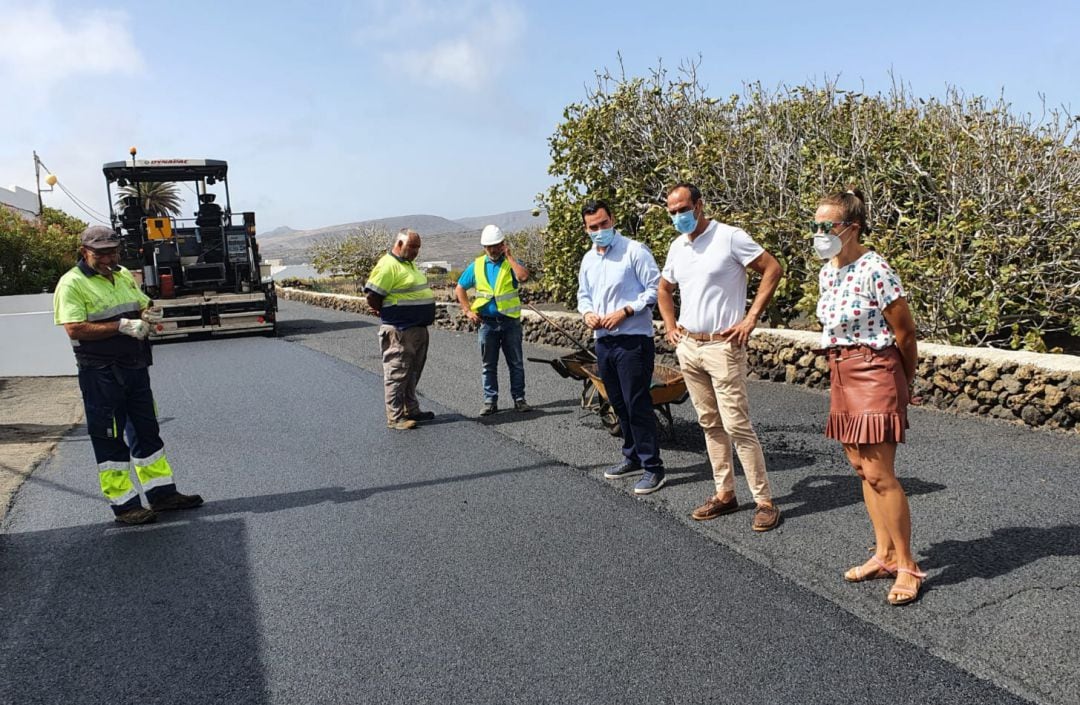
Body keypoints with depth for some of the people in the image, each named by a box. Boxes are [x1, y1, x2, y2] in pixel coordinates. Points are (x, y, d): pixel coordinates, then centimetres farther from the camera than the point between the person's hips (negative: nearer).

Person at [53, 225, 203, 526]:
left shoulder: (124, 276, 11)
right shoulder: (72, 283, -10)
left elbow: (145, 306, 21)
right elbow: (74, 330, -20)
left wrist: (147, 314, -3)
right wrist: (122, 326, -25)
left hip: (136, 367, 7)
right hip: (101, 374, -7)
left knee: (146, 430, 13)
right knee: (109, 438, 2)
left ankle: (161, 492, 24)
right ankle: (123, 504, 11)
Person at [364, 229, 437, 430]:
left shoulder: (408, 263, 14)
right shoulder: (388, 265, -16)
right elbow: (372, 297, -19)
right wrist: (388, 313, -5)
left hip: (418, 329, 10)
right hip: (399, 331, -10)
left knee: (412, 373, 17)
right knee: (397, 374, -2)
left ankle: (411, 410, 28)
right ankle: (395, 417, 4)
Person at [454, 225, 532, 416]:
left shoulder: (511, 262, 0)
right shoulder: (476, 265, 6)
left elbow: (524, 276, -23)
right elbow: (459, 289, 12)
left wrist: (509, 257, -15)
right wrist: (468, 311, 1)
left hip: (511, 321, -1)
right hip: (487, 321, 2)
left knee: (516, 363, 5)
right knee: (489, 365, 7)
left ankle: (519, 399, 13)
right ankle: (490, 401, 13)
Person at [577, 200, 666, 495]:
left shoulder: (634, 251, -9)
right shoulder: (588, 259, 13)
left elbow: (655, 288, -12)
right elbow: (583, 294, 22)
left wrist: (625, 311, -19)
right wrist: (587, 313, 1)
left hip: (633, 339, -7)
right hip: (603, 340, 8)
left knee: (637, 404, -6)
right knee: (619, 403, 15)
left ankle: (652, 467, 3)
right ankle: (632, 458, 28)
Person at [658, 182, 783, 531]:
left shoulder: (730, 237, -10)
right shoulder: (677, 246, 11)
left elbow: (773, 269, -11)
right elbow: (664, 288, 26)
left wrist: (751, 318, -14)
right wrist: (670, 326, 13)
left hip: (722, 346, -7)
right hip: (687, 346, 7)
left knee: (737, 426, -7)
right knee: (710, 424, 13)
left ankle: (764, 501, 4)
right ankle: (725, 493, 24)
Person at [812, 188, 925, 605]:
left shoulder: (874, 270, -17)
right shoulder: (827, 272, 8)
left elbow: (905, 333, -11)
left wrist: (906, 382, 2)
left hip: (875, 374, -9)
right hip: (842, 374, 9)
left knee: (879, 474, -7)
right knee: (861, 468, 12)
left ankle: (907, 566, 7)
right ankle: (884, 555, 24)